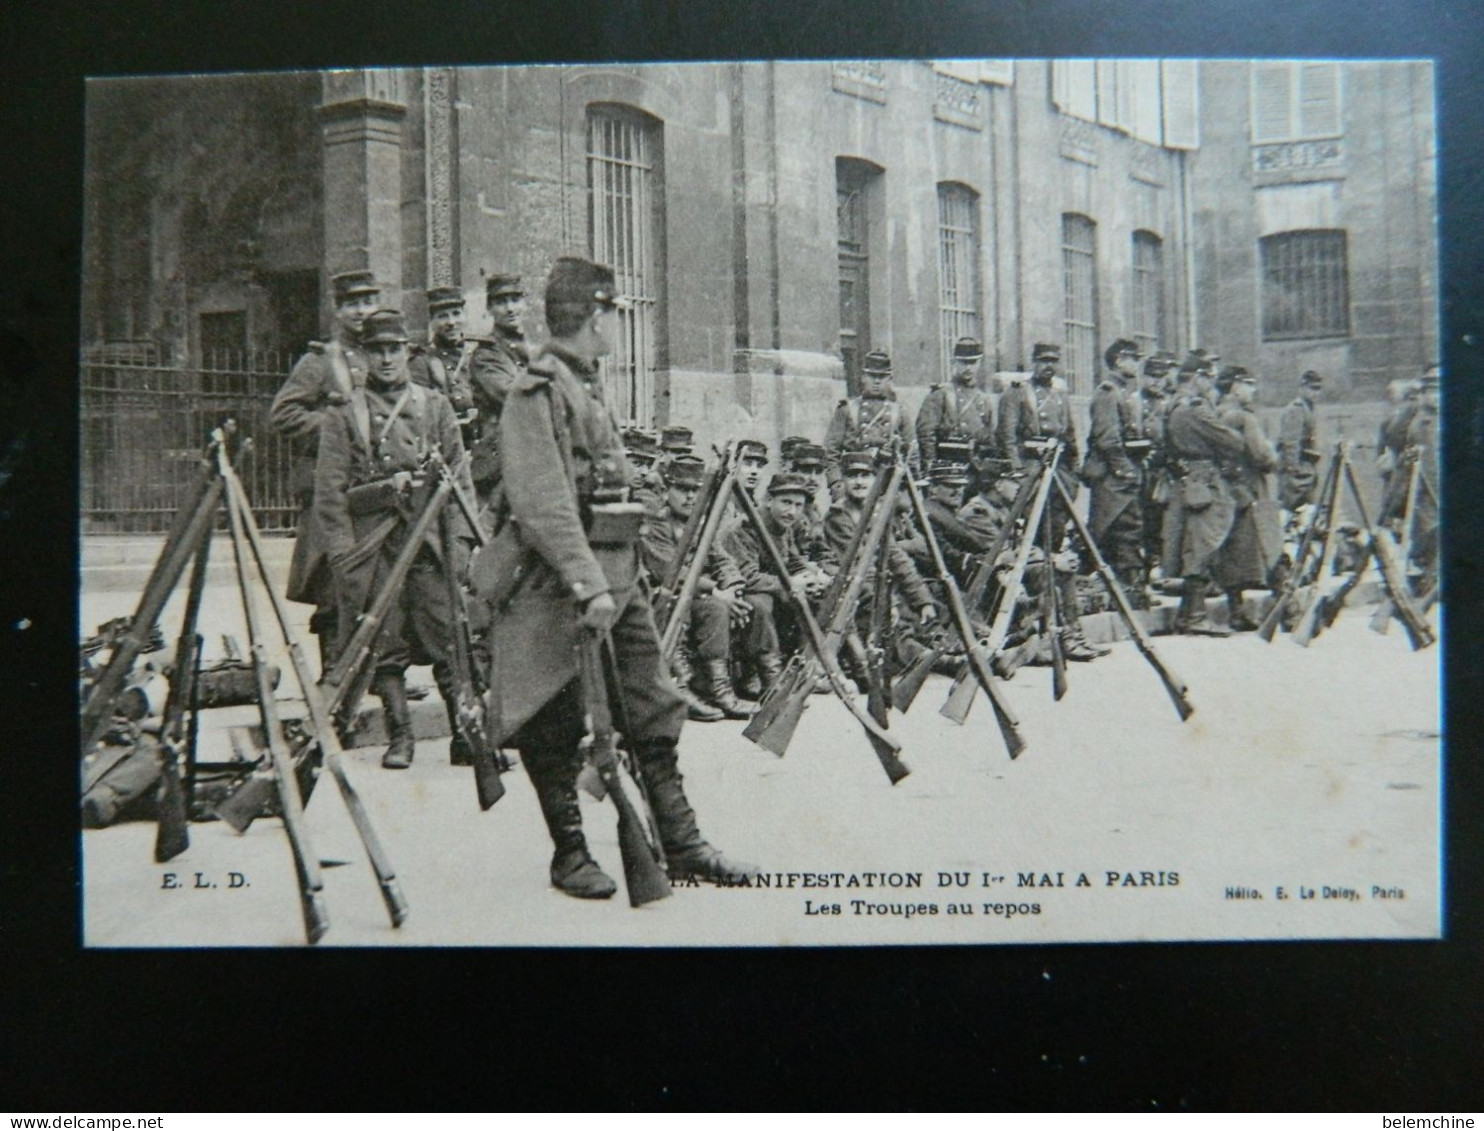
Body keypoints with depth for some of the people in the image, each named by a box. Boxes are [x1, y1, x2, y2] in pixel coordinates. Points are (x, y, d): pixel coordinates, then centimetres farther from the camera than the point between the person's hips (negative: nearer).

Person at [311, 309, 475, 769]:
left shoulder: (435, 407, 13)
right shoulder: (343, 415, 7)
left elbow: (460, 480, 10)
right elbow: (330, 494, 3)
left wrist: (459, 539, 2)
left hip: (431, 543, 1)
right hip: (373, 547, -1)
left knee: (450, 644, -2)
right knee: (385, 647, 2)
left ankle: (465, 733, 6)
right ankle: (399, 738, 13)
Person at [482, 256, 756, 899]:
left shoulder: (589, 385, 17)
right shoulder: (538, 392, -12)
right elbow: (544, 505, -22)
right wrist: (588, 584, -28)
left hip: (619, 577, 9)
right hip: (561, 587, -9)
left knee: (653, 714, 9)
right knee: (557, 733, 4)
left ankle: (682, 847, 17)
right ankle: (569, 855, 17)